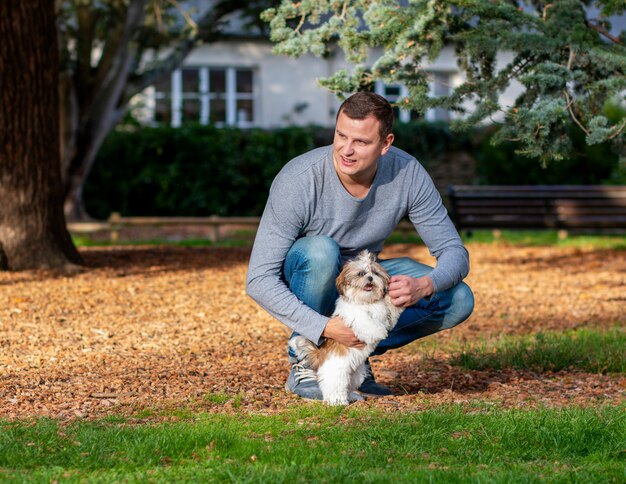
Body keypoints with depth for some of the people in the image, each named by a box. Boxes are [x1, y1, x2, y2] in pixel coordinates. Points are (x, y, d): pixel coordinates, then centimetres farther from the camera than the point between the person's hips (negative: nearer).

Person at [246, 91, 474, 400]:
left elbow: (454, 253, -16)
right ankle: (303, 365, -19)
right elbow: (258, 280, -31)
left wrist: (424, 286, -39)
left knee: (458, 300, -16)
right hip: (303, 279, -4)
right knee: (322, 250, -38)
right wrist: (325, 326, -41)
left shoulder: (407, 174, -21)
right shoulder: (297, 181, -31)